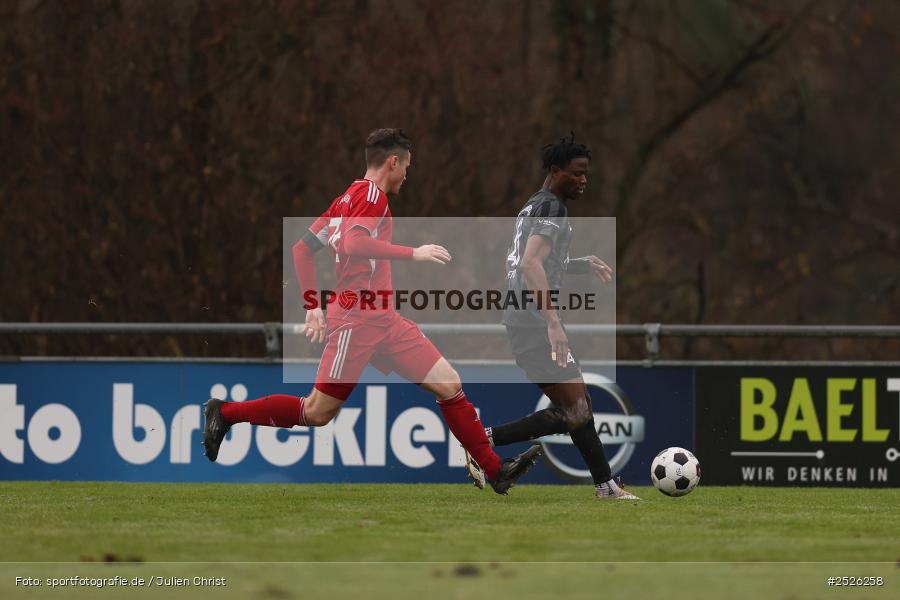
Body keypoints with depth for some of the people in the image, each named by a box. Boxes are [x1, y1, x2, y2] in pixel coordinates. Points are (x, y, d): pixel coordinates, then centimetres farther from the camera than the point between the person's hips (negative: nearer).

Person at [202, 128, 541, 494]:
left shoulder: (349, 197, 18)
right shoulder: (370, 193, -8)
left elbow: (302, 249, 18)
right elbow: (353, 244, -26)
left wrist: (314, 306, 19)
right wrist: (413, 253, -21)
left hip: (382, 320, 10)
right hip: (357, 318, -10)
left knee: (449, 384, 0)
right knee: (316, 413, -4)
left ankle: (495, 471, -2)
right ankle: (225, 413, 11)